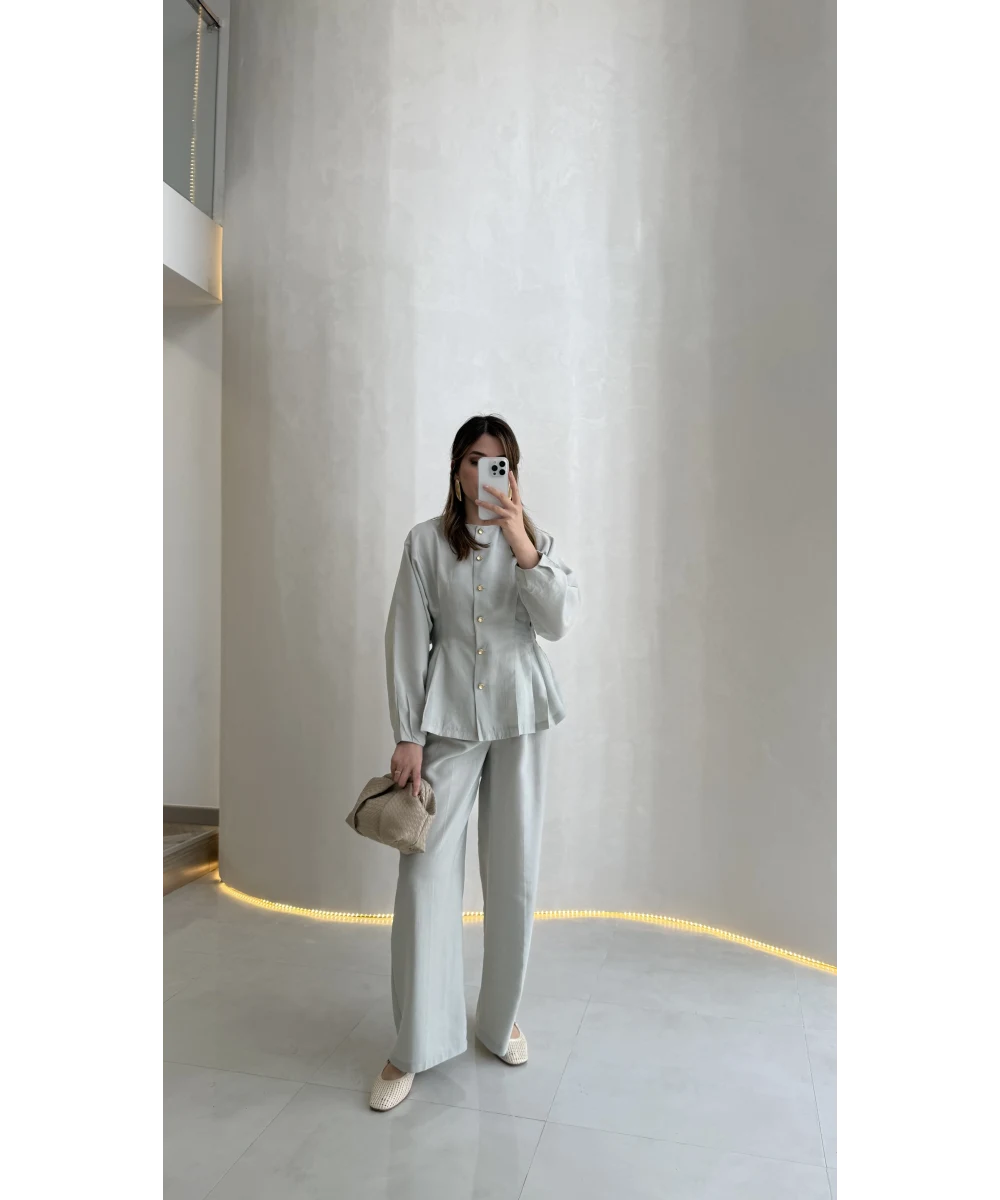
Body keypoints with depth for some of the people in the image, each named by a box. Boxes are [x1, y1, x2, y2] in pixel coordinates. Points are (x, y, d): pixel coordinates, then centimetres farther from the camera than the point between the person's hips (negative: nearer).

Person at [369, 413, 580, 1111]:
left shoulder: (534, 539, 7)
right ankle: (414, 1047, 12)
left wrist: (521, 544, -17)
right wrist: (407, 735, -6)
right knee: (426, 873, -4)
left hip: (520, 717, 2)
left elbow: (559, 622, -7)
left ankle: (501, 1019, 30)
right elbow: (407, 641, -2)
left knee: (515, 875, 9)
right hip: (449, 719, -2)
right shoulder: (426, 542, 1)